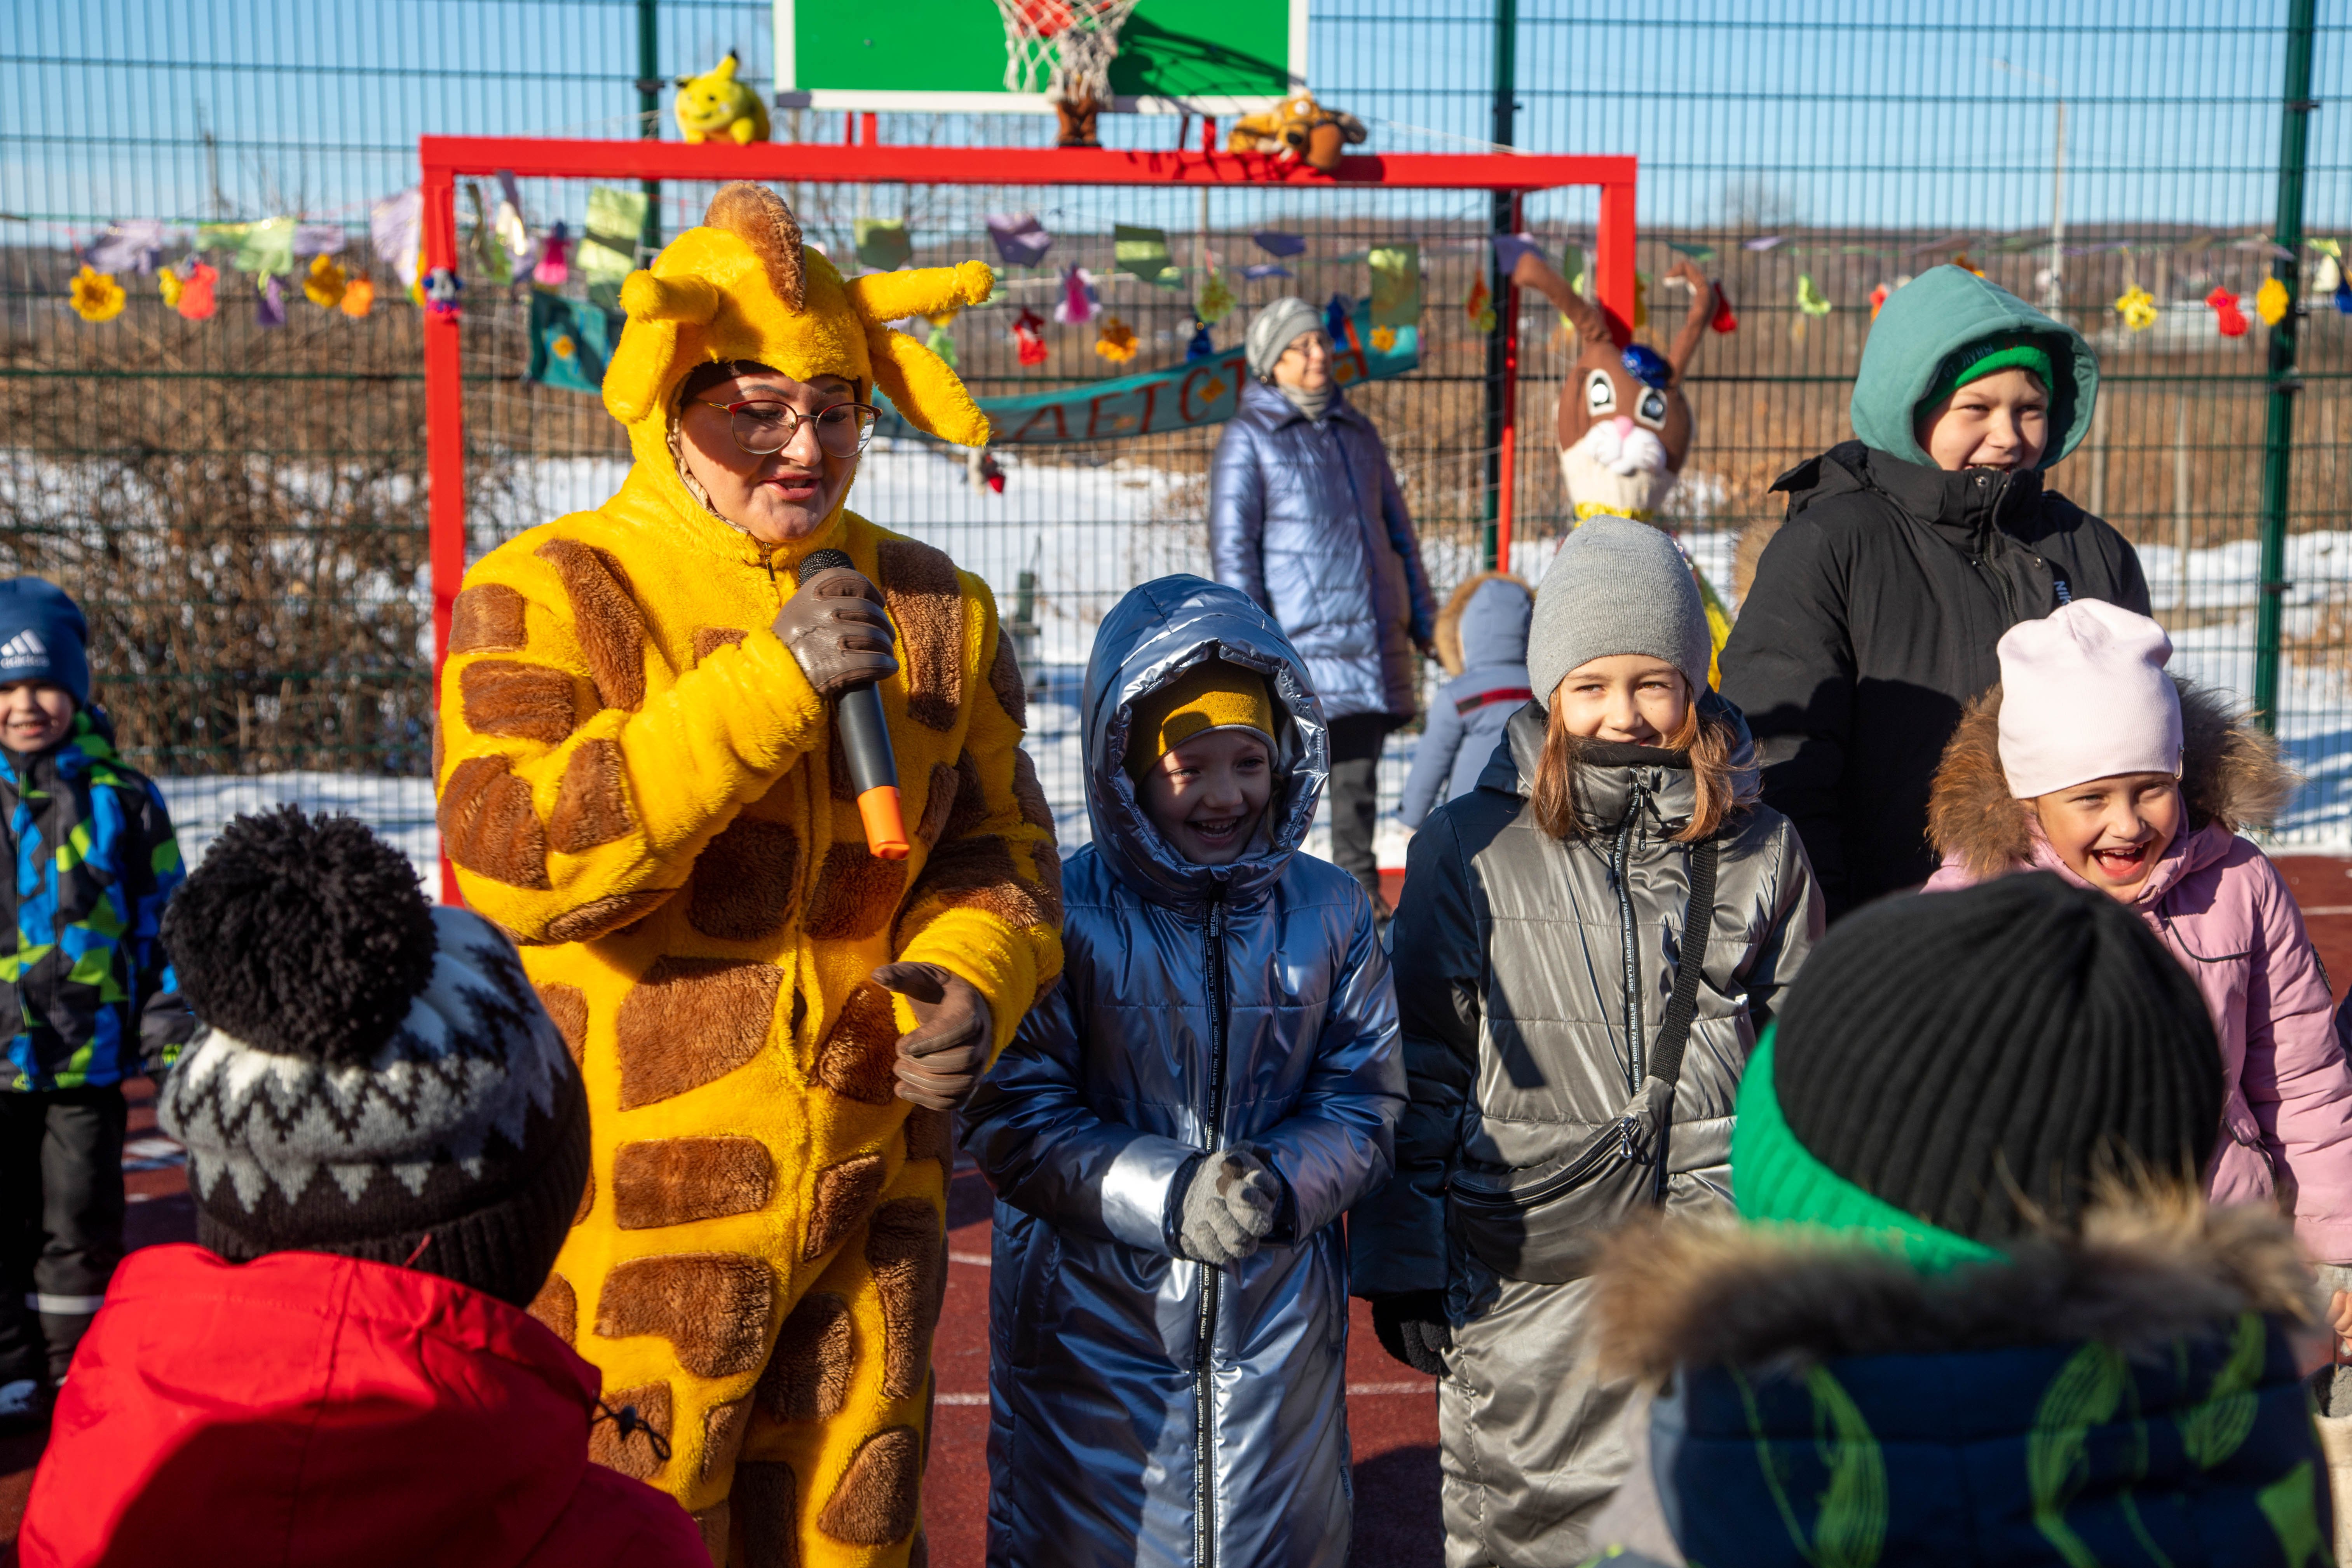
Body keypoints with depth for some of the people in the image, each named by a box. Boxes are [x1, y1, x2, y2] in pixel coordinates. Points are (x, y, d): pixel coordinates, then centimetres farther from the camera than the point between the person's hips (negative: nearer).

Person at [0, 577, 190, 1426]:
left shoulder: (122, 799, 1)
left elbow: (162, 918, 6)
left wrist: (172, 1023, 4)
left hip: (91, 1058, 0)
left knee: (83, 1220, 8)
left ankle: (76, 1365, 23)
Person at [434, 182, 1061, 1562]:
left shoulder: (935, 607, 8)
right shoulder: (550, 596, -8)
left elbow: (1001, 843, 12)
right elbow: (515, 855, -21)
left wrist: (973, 975, -10)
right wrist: (765, 686, -25)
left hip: (875, 1191, 5)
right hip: (635, 1200, -4)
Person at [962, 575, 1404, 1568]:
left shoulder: (1328, 912, 0)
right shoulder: (1059, 916, -12)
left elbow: (1365, 1102, 1)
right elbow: (1013, 1122, -13)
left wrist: (1286, 1184, -18)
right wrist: (1168, 1196, -23)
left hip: (1276, 1323, 3)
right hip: (1092, 1321, -3)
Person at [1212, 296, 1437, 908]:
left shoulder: (1357, 432, 17)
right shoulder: (1250, 437, 0)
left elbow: (1397, 529, 22)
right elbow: (1232, 544, -6)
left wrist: (1424, 621, 18)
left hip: (1371, 633, 5)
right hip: (1297, 637, -5)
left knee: (1359, 771, 8)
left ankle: (1358, 889, 17)